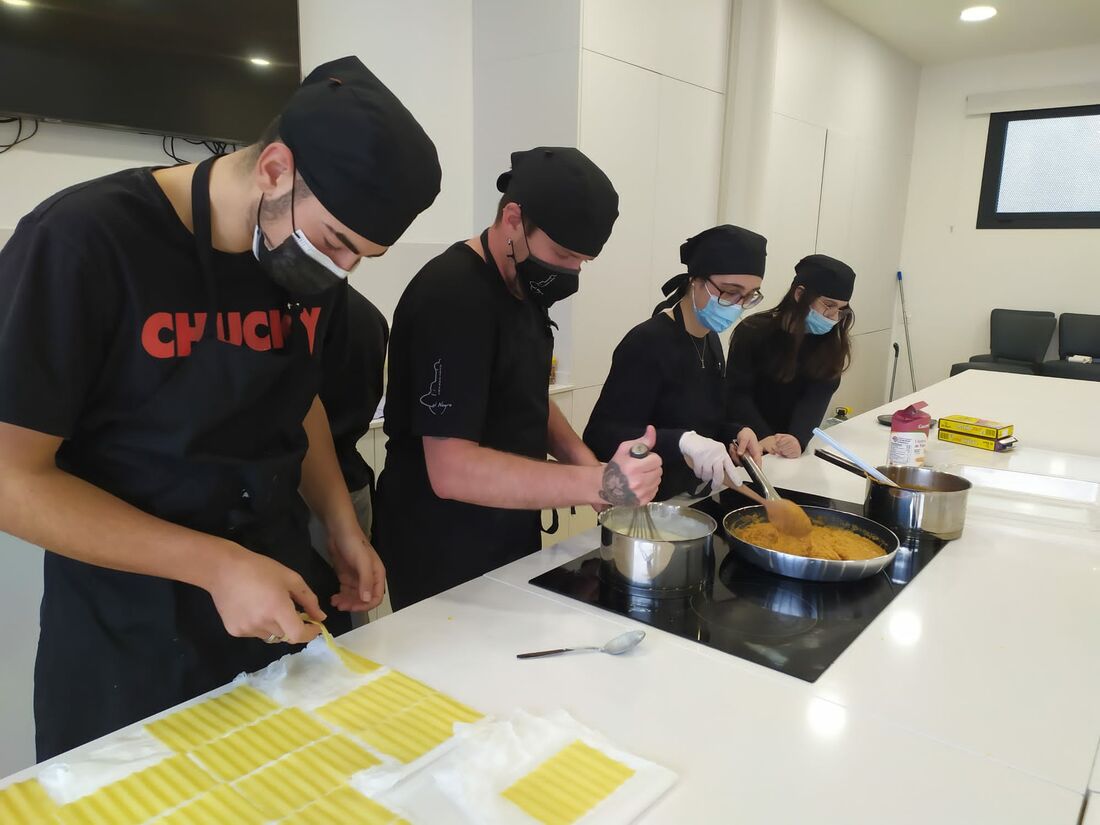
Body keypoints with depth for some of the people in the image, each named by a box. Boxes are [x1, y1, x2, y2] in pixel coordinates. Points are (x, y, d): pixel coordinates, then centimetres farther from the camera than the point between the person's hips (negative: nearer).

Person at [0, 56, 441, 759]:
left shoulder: (315, 264, -3)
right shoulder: (83, 242, -20)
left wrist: (344, 529, 1)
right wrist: (217, 564, -24)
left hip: (288, 598, 5)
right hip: (129, 634, -4)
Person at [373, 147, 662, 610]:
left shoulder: (524, 287, 3)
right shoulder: (451, 297, -24)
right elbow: (451, 469, -30)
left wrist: (586, 464, -3)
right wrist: (597, 484, -35)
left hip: (511, 544, 9)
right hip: (443, 563, -8)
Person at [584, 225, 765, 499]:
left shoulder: (710, 340, 5)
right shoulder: (647, 343, -19)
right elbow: (599, 437, -26)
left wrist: (736, 433, -5)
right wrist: (683, 441, -37)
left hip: (692, 501, 6)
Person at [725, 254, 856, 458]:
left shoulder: (831, 342, 0)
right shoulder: (753, 332, -9)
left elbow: (817, 397, -12)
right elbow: (737, 393, -13)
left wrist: (799, 438, -29)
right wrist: (763, 437, -27)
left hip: (794, 444, 3)